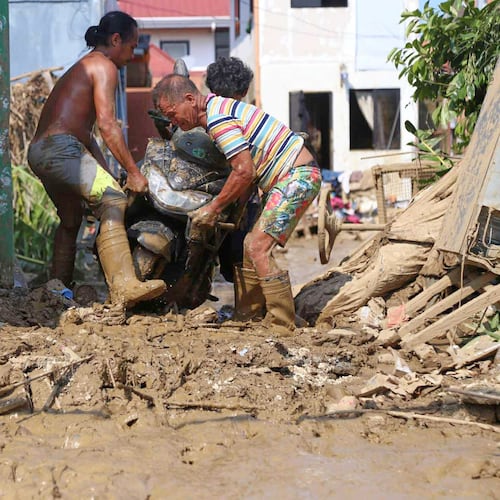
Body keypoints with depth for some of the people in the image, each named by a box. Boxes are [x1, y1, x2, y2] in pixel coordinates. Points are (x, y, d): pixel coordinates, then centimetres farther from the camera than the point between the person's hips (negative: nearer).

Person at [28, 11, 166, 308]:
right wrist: (133, 172, -12)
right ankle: (125, 287, -41)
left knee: (71, 220, 26)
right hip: (60, 147, -11)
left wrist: (108, 178, 25)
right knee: (113, 201, -23)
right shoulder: (104, 66, 0)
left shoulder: (82, 68, 30)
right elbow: (107, 124, -13)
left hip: (38, 151, 11)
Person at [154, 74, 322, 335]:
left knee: (258, 247, -15)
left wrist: (213, 208, -13)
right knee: (251, 244, 13)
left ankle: (282, 326, -12)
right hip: (291, 177, 11)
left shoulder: (218, 119, -18)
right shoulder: (220, 107, 14)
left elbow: (245, 171, -22)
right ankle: (245, 316, 20)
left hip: (298, 177, -11)